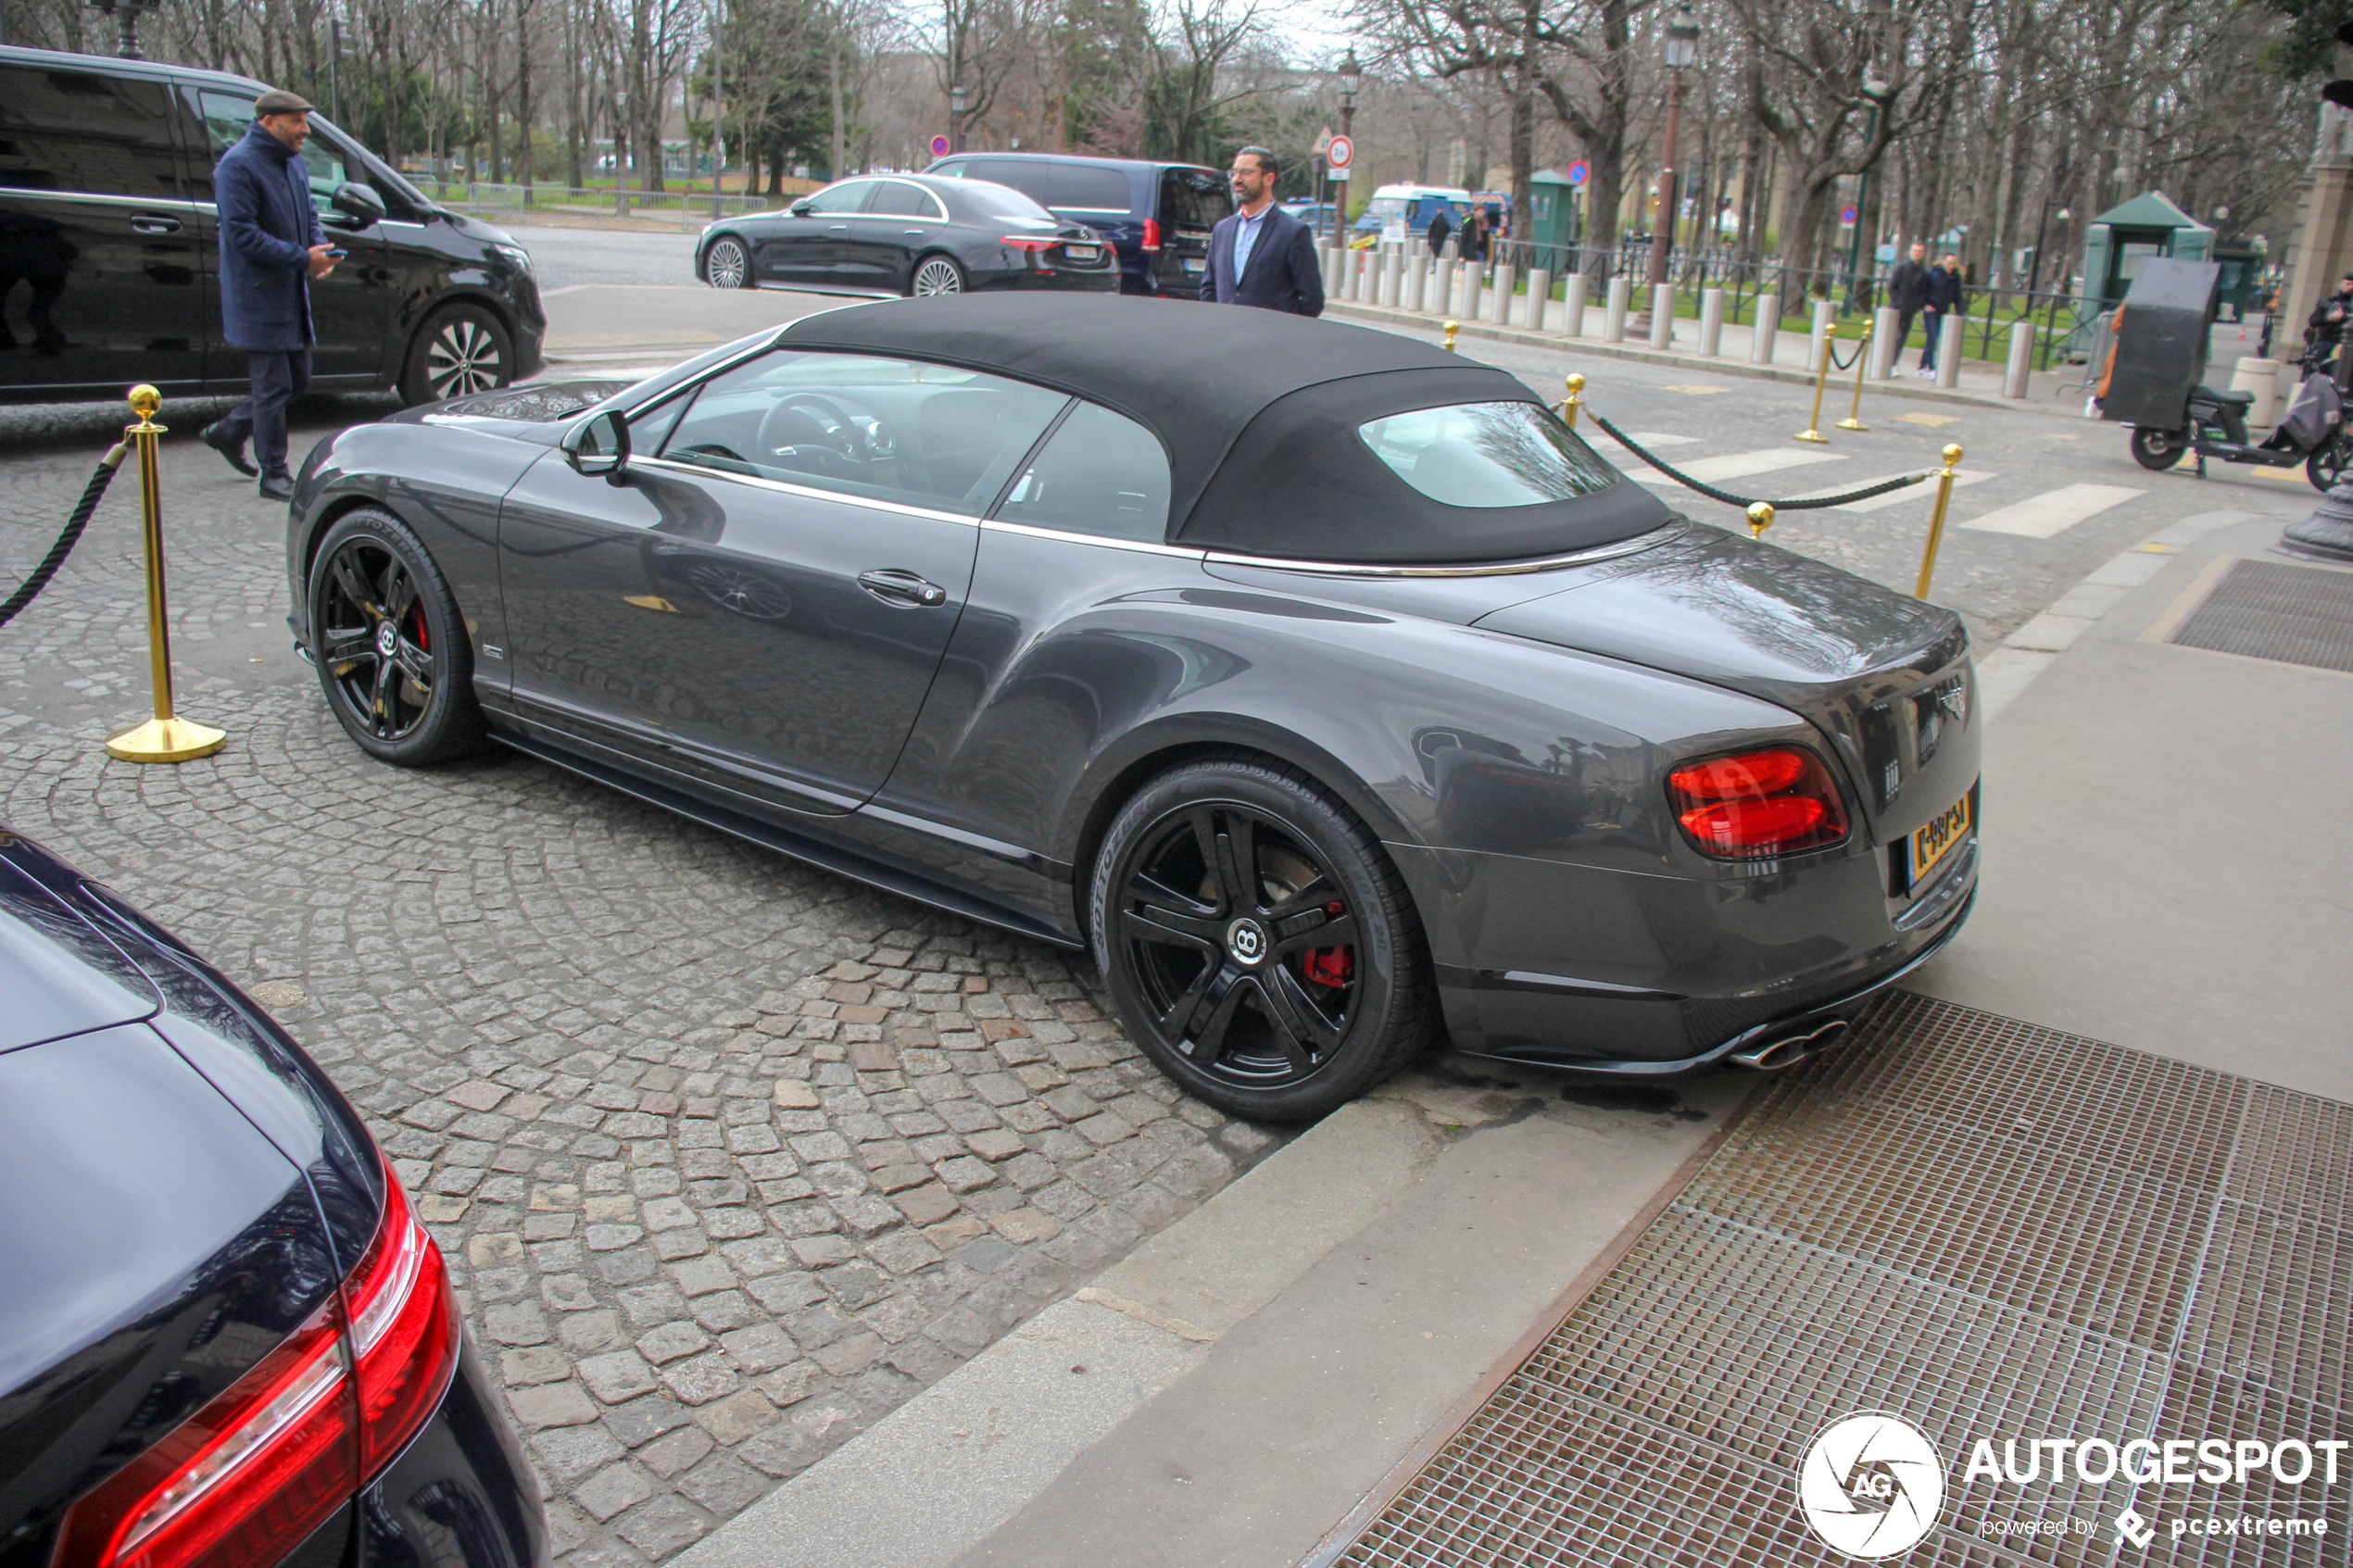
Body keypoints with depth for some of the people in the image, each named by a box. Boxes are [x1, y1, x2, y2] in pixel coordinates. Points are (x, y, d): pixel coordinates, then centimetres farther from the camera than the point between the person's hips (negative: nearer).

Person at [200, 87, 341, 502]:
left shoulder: (293, 161, 12)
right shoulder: (238, 165, -15)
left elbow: (308, 215, 19)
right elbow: (242, 233, -21)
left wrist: (319, 250, -3)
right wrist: (303, 258, -23)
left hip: (292, 293, 9)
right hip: (259, 299, -9)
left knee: (297, 379, 16)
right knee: (273, 386, -4)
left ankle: (228, 431, 35)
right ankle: (274, 475, 7)